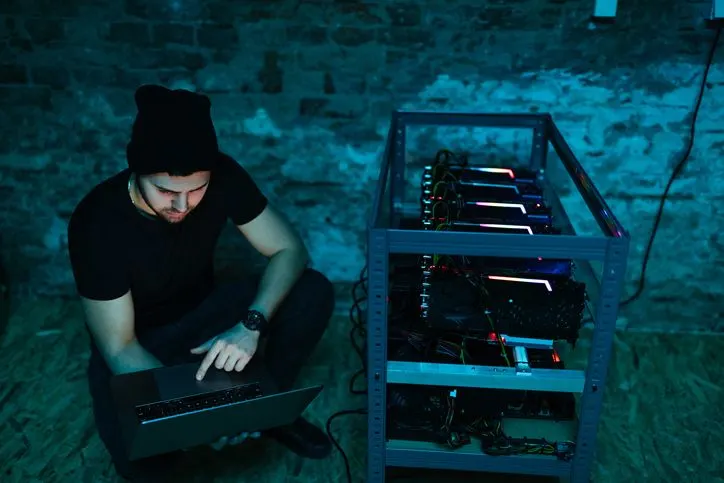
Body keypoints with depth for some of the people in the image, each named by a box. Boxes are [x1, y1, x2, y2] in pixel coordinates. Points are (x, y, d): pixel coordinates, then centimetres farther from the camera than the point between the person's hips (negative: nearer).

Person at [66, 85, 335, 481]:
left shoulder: (222, 176, -23)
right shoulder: (96, 224, -31)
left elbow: (290, 249, -18)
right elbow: (119, 347, -23)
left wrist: (251, 324, -35)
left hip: (201, 311, 3)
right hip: (138, 342, -3)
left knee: (314, 292, -20)